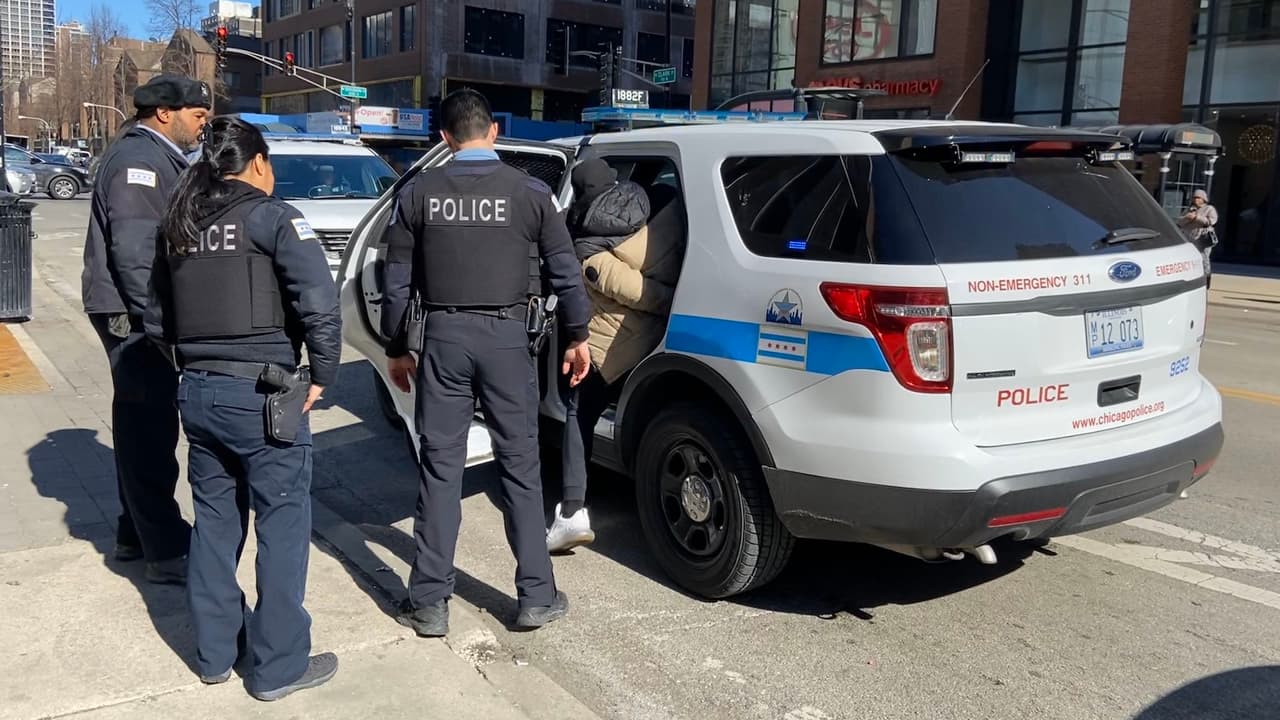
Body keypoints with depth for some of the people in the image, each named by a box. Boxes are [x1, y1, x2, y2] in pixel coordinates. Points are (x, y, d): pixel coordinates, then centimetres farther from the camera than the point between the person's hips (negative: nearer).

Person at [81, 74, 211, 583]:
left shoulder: (157, 158, 17)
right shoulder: (139, 159, -15)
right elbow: (134, 250, -24)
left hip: (140, 312, 11)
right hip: (132, 314, -11)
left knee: (140, 422, 17)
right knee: (151, 426, -7)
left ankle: (137, 532, 29)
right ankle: (165, 552, -2)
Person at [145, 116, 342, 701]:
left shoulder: (179, 225, 12)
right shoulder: (271, 216, -8)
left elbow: (157, 321, 15)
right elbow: (320, 304, -19)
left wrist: (193, 366, 18)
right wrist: (321, 377, -9)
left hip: (197, 392, 7)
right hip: (262, 395, -7)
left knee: (214, 522, 17)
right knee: (282, 526, 4)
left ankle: (215, 652, 29)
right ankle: (278, 665, 12)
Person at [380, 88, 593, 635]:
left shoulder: (418, 193, 2)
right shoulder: (530, 192, -2)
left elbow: (396, 281, 5)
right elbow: (566, 272, 1)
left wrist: (396, 349, 15)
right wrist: (577, 336, 13)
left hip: (444, 337, 1)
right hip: (506, 338, -1)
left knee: (440, 468, 7)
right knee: (520, 467, 7)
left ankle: (429, 603, 12)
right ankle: (536, 596, 14)